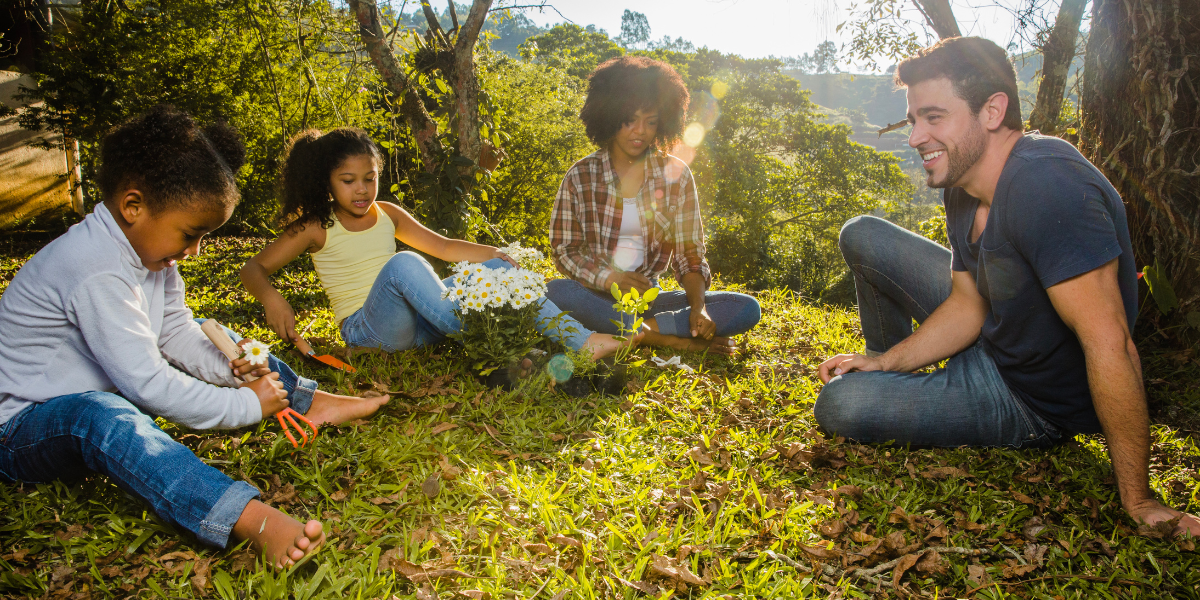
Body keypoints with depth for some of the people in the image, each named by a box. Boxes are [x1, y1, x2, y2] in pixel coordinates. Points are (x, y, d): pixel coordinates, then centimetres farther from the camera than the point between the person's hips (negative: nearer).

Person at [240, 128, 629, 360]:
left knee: (495, 268, -10)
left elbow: (442, 247, 15)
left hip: (418, 320, 5)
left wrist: (496, 255, 0)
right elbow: (254, 268, 2)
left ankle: (579, 340, -23)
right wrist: (271, 299, -21)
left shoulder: (388, 215, 15)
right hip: (367, 329, -5)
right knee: (403, 264, -35)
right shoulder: (316, 227, 2)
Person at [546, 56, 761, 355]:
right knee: (556, 292, -36)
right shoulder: (580, 177, 1)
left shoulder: (676, 174, 5)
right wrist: (610, 278, -19)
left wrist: (699, 308, -15)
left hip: (650, 298, 2)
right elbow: (563, 249, 0)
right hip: (598, 296, -1)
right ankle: (673, 339, -27)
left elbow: (689, 255, 4)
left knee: (748, 309, -17)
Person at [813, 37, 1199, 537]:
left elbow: (1109, 344, -35)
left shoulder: (1046, 186, -35)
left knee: (836, 406, -19)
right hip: (990, 338, 8)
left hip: (1031, 400, -8)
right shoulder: (963, 182, -4)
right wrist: (883, 362, -9)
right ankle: (888, 372, 26)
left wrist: (1138, 501, -31)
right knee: (861, 236, 6)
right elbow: (967, 305, 2)